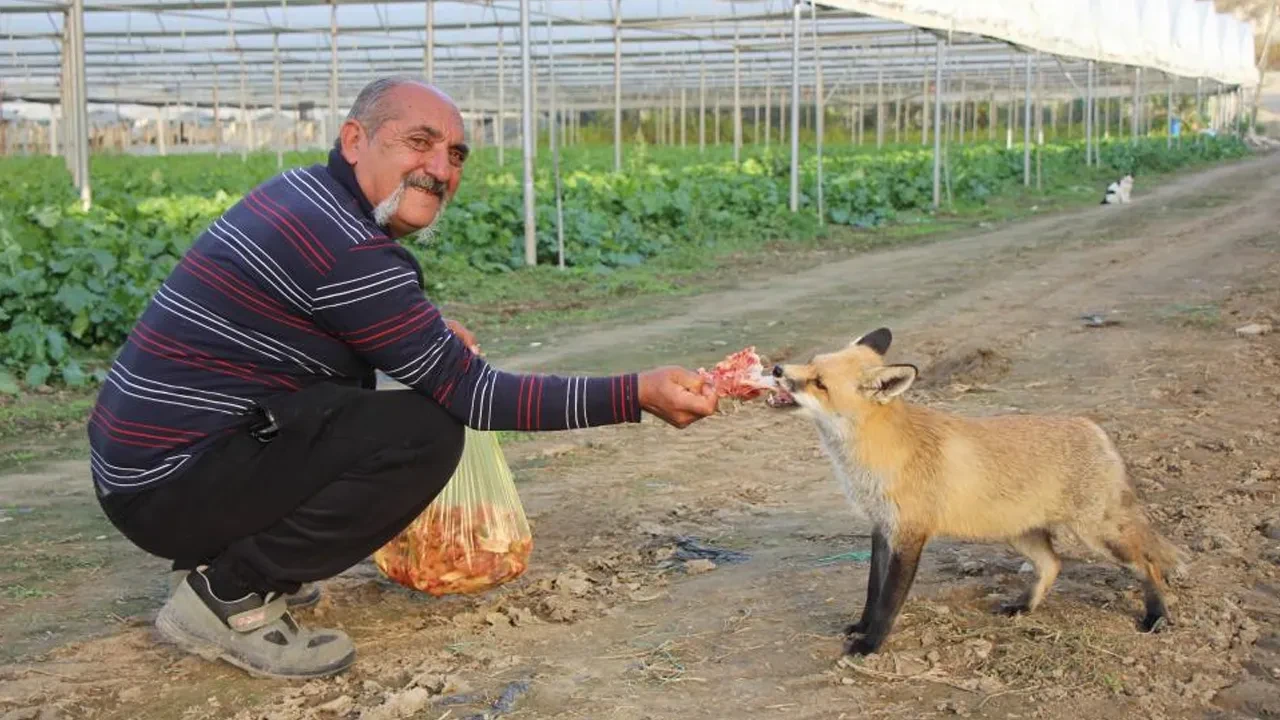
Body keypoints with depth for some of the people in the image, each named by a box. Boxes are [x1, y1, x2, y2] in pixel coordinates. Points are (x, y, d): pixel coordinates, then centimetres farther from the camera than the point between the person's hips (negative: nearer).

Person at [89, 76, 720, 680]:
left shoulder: (302, 192, 8)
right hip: (171, 483, -10)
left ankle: (224, 554, 15)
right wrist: (638, 395, -20)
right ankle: (226, 595, -7)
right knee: (426, 434, -18)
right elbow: (469, 395, -19)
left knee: (355, 375, 24)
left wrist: (429, 328, 10)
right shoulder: (348, 249, -21)